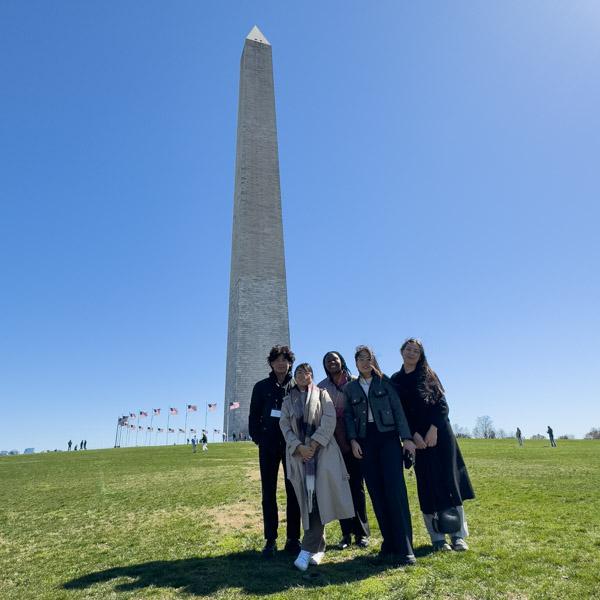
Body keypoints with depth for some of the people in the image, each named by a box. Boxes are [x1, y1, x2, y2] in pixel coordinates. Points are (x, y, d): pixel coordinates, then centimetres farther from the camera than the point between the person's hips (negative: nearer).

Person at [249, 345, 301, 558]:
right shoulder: (262, 387, 7)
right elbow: (254, 415, 8)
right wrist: (257, 438, -2)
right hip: (269, 446, 0)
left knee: (293, 491, 5)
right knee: (268, 492, 4)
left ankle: (293, 539, 15)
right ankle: (270, 540, 13)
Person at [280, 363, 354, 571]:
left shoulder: (321, 394, 10)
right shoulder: (287, 401, 16)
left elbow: (329, 419, -2)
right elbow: (284, 426, 5)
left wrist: (315, 443, -13)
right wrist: (299, 447, -11)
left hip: (322, 450, -2)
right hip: (299, 452, 2)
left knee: (318, 498, -13)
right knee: (308, 500, 1)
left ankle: (308, 549, -11)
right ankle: (318, 546, 13)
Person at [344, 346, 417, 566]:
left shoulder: (384, 381, 5)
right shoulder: (350, 387, 10)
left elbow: (398, 409, 0)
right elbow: (348, 416, 9)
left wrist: (406, 437, -7)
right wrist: (353, 440, -5)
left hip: (388, 437, -2)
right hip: (365, 441, 2)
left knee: (394, 490, -9)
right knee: (377, 493, 3)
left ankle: (403, 548, -4)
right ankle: (389, 543, 13)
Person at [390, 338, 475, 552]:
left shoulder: (427, 374, 6)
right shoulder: (395, 380, 6)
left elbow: (442, 404, -1)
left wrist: (433, 430, -12)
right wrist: (414, 435, -10)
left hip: (439, 433, 0)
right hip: (417, 437, 0)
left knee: (449, 481, 1)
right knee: (428, 486, 2)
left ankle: (458, 536, 10)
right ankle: (437, 538, 10)